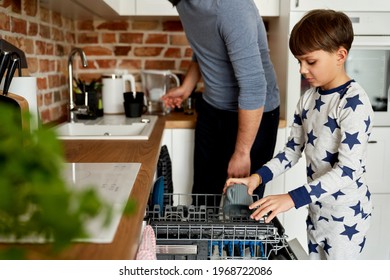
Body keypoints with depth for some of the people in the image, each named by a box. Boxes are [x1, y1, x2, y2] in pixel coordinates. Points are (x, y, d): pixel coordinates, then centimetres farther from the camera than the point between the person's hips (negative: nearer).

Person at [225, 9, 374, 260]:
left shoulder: (354, 102, -21)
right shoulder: (309, 98, 2)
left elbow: (347, 170, -26)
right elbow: (293, 150, 6)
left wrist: (293, 198, -33)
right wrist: (258, 177, -9)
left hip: (346, 214, -7)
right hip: (317, 209, 7)